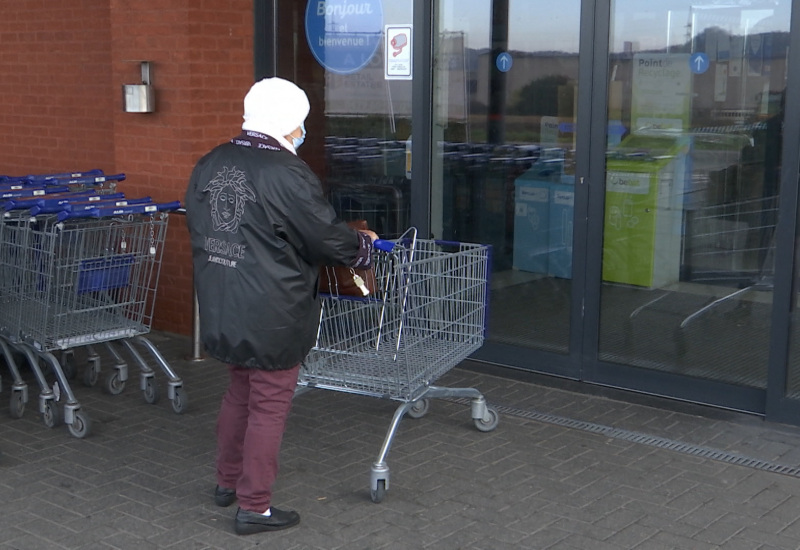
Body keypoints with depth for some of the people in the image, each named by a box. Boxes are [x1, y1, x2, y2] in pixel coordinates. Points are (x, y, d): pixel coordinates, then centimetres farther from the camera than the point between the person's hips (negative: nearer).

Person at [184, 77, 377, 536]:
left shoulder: (209, 165, 5)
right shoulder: (287, 175, -19)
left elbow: (199, 228, 15)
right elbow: (330, 239, -12)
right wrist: (365, 244, 7)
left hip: (221, 309, 8)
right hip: (270, 317, -8)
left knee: (240, 390, 24)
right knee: (269, 405, 5)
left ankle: (228, 481, 37)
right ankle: (255, 507, 14)